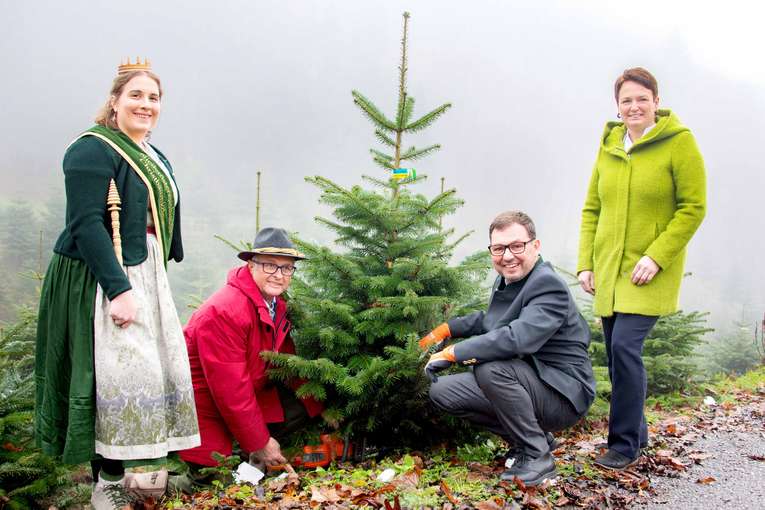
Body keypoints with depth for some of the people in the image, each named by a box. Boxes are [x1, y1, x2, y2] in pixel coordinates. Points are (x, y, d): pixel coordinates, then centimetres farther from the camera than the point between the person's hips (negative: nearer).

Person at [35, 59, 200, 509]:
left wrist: (160, 275, 18)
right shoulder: (93, 150, -11)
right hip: (100, 281, -9)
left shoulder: (155, 158, 16)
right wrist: (118, 288, -25)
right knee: (118, 374, -9)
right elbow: (86, 224, -20)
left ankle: (143, 466, 19)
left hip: (145, 279, 9)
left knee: (157, 368, 8)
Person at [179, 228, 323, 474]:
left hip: (245, 399, 8)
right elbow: (230, 389, -27)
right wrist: (260, 444, -20)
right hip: (204, 405, -8)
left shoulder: (277, 305, 0)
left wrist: (320, 409, 2)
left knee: (302, 407, -1)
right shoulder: (222, 312, -28)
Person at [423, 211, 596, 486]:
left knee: (490, 368, -34)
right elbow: (489, 320, 28)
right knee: (441, 390, 1)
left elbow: (518, 338, -37)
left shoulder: (549, 285, -21)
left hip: (562, 391, -9)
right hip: (521, 382, 9)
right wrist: (447, 329, 15)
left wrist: (453, 353, -32)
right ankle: (533, 436, 8)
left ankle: (537, 455, -13)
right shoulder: (504, 281, 6)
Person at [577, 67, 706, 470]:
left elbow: (693, 208, -9)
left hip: (651, 271, -6)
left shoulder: (679, 142, -7)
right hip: (609, 270, 6)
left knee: (625, 346, -16)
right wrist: (585, 263, 3)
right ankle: (636, 432, 28)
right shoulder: (609, 146, 9)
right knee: (618, 352, 10)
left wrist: (656, 256, -17)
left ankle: (625, 444, -1)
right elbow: (591, 208, 12)